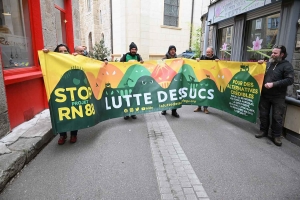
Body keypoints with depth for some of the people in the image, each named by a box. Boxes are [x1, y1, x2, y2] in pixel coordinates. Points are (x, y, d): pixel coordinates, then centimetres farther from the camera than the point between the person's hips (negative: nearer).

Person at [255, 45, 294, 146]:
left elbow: (290, 80, -16)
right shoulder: (268, 63, 10)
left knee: (277, 117, 2)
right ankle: (263, 131, 28)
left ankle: (276, 136, 16)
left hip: (278, 97, -4)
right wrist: (260, 65, 5)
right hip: (264, 95, 5)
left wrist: (273, 84, -23)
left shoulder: (287, 65, -5)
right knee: (263, 114, 12)